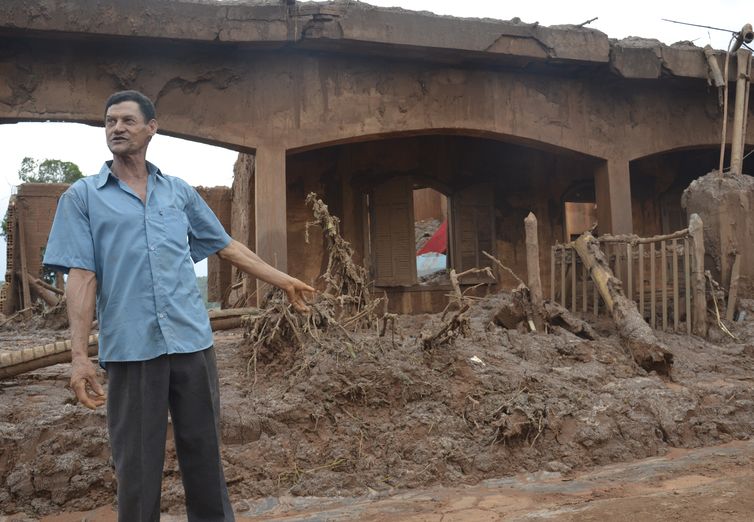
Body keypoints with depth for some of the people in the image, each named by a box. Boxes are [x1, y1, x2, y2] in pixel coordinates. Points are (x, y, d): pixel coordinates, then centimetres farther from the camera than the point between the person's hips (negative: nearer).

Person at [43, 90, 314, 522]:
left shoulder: (180, 191, 13)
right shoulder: (81, 197, 5)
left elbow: (227, 246, 18)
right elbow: (81, 276, -3)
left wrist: (285, 281, 18)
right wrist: (79, 355, -11)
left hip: (192, 340, 2)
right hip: (130, 348, -2)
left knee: (205, 455, 10)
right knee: (137, 464, 7)